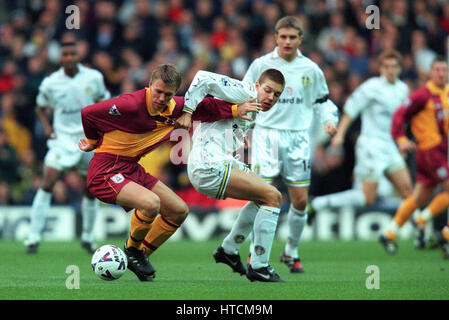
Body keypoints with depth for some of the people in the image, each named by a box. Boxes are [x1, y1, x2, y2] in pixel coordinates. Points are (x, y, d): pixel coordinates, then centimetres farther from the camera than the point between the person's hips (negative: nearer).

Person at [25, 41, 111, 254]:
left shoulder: (93, 77, -3)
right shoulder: (51, 83, -5)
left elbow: (104, 101, 12)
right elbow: (41, 107, 11)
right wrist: (47, 127, -5)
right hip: (62, 139, -2)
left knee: (91, 190, 5)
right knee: (47, 183, -16)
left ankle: (87, 238, 24)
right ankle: (34, 237, -12)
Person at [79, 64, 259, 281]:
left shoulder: (174, 108, -1)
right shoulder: (131, 104, -23)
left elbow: (203, 108, 17)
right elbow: (88, 113, -12)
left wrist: (235, 110, 3)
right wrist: (93, 141, 5)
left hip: (132, 169, 8)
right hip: (105, 171, -8)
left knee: (179, 211, 10)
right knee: (150, 203, -31)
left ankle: (140, 255, 23)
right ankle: (132, 249, -3)